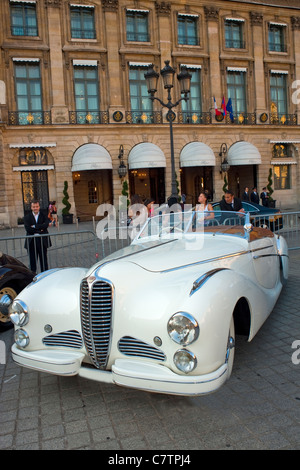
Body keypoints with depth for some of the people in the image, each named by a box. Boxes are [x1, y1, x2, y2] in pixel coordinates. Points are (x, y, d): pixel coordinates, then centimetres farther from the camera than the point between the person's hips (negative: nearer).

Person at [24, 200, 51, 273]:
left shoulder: (44, 216, 7)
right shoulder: (27, 217, 6)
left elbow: (46, 225, -12)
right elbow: (28, 228, -9)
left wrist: (34, 226, -14)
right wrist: (39, 229, -12)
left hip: (42, 240, 0)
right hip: (32, 241, 0)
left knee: (43, 259, 8)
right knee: (32, 260, 4)